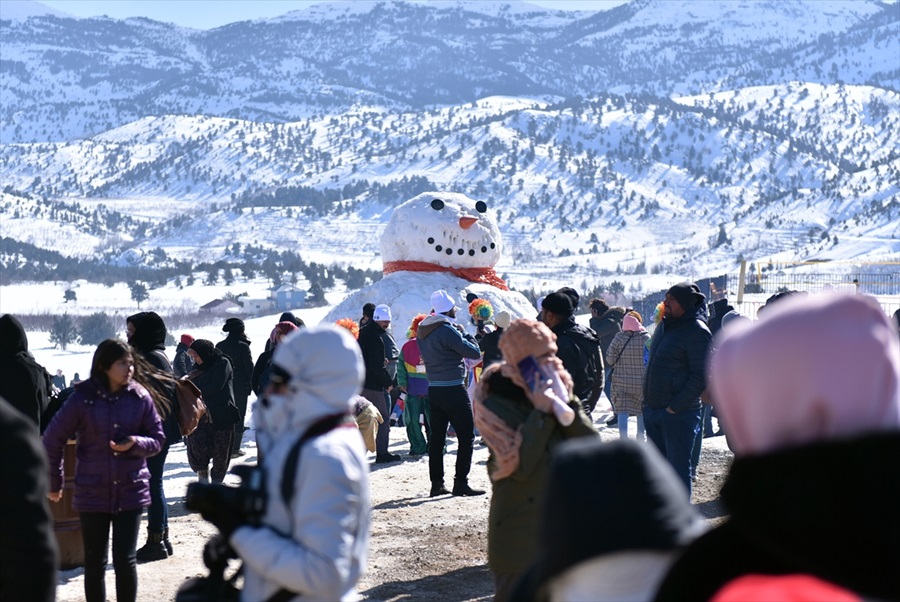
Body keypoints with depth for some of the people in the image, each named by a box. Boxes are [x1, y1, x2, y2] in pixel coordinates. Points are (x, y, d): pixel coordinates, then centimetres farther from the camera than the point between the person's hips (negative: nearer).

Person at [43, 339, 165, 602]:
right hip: (92, 492, 0)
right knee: (95, 561, 8)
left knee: (125, 560, -4)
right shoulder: (83, 398, -8)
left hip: (130, 491, 0)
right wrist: (54, 482, 8)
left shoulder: (140, 397, -4)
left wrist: (135, 443, -17)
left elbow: (157, 439, 5)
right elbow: (53, 439, 1)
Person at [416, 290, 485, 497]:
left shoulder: (423, 331, 8)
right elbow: (475, 352, -15)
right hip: (453, 389, -8)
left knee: (437, 436, 10)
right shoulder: (447, 330, -17)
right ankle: (461, 483, -4)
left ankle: (436, 484, 12)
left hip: (433, 389, 8)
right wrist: (465, 334, 2)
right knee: (466, 435, -2)